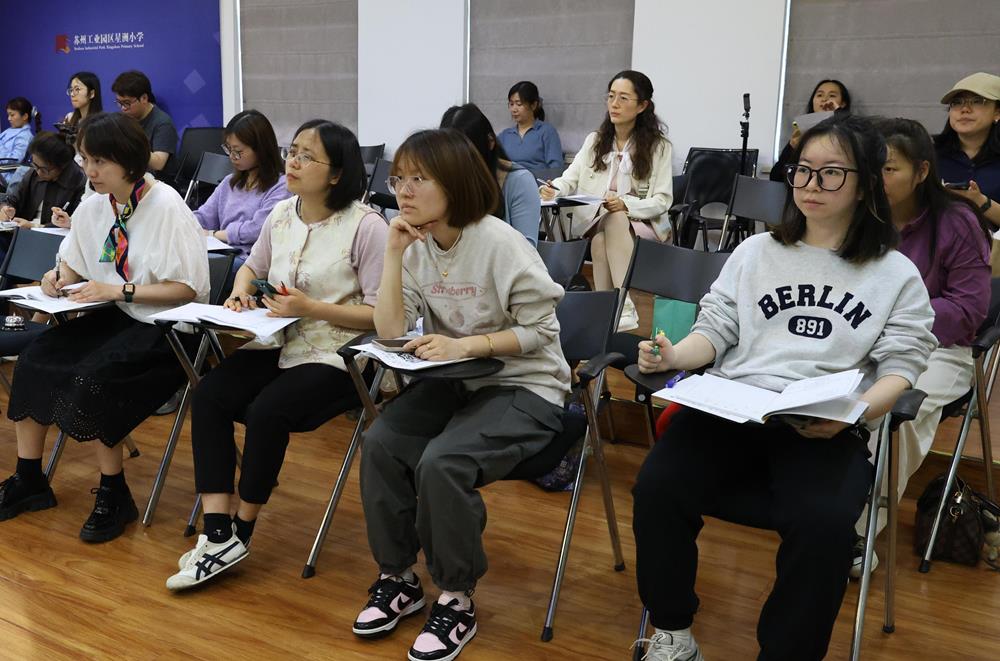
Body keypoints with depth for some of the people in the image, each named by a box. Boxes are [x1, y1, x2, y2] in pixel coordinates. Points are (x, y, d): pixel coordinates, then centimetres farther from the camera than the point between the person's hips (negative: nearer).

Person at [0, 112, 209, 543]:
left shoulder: (166, 207, -16)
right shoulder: (93, 208, 5)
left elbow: (188, 288, -18)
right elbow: (73, 261, 21)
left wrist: (118, 289, -21)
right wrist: (58, 275, -3)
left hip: (164, 327, -7)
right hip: (112, 317, 7)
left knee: (90, 378, -27)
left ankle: (114, 495, -6)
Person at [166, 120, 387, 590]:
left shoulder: (365, 227, -13)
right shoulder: (281, 215, 9)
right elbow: (253, 266, 27)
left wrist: (311, 308, -20)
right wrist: (240, 291, 4)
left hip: (334, 355, -7)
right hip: (278, 344, 7)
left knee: (266, 410, -27)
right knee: (209, 394, -16)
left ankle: (240, 530, -4)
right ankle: (218, 533, -16)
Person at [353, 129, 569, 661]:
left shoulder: (500, 244, -18)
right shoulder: (417, 246, 1)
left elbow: (539, 330, -15)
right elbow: (391, 332, -7)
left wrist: (464, 346, -25)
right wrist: (394, 255, -15)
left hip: (524, 387, -6)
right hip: (453, 380, 6)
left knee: (441, 462, -28)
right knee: (379, 443, -17)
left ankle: (457, 600, -7)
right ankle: (398, 577, 2)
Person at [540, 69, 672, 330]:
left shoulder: (658, 146, 2)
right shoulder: (594, 141, 14)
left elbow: (662, 200, -5)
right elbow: (570, 179, 3)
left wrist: (626, 204, -24)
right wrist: (553, 190, -22)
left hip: (642, 224, -2)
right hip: (595, 223, 3)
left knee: (615, 220, -36)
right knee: (600, 241, -33)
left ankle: (624, 308, -42)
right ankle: (619, 311, -36)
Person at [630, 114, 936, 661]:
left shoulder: (897, 275, 14)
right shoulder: (755, 252, 21)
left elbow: (901, 365, 5)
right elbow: (716, 329, 15)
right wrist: (674, 356, -8)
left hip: (827, 428, -2)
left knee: (824, 520, -33)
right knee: (657, 486, -25)